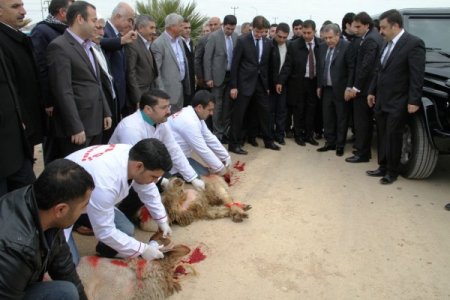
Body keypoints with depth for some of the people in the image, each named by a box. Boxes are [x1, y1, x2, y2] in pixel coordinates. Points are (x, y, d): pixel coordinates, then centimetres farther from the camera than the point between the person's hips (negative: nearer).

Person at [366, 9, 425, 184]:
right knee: (382, 136, 13)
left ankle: (392, 172, 13)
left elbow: (417, 76, -16)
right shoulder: (387, 44, 10)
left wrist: (414, 101, -18)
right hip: (381, 101, 7)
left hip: (397, 103, -7)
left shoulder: (414, 44, -13)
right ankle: (383, 167, 26)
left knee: (393, 137, 1)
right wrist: (372, 91, 13)